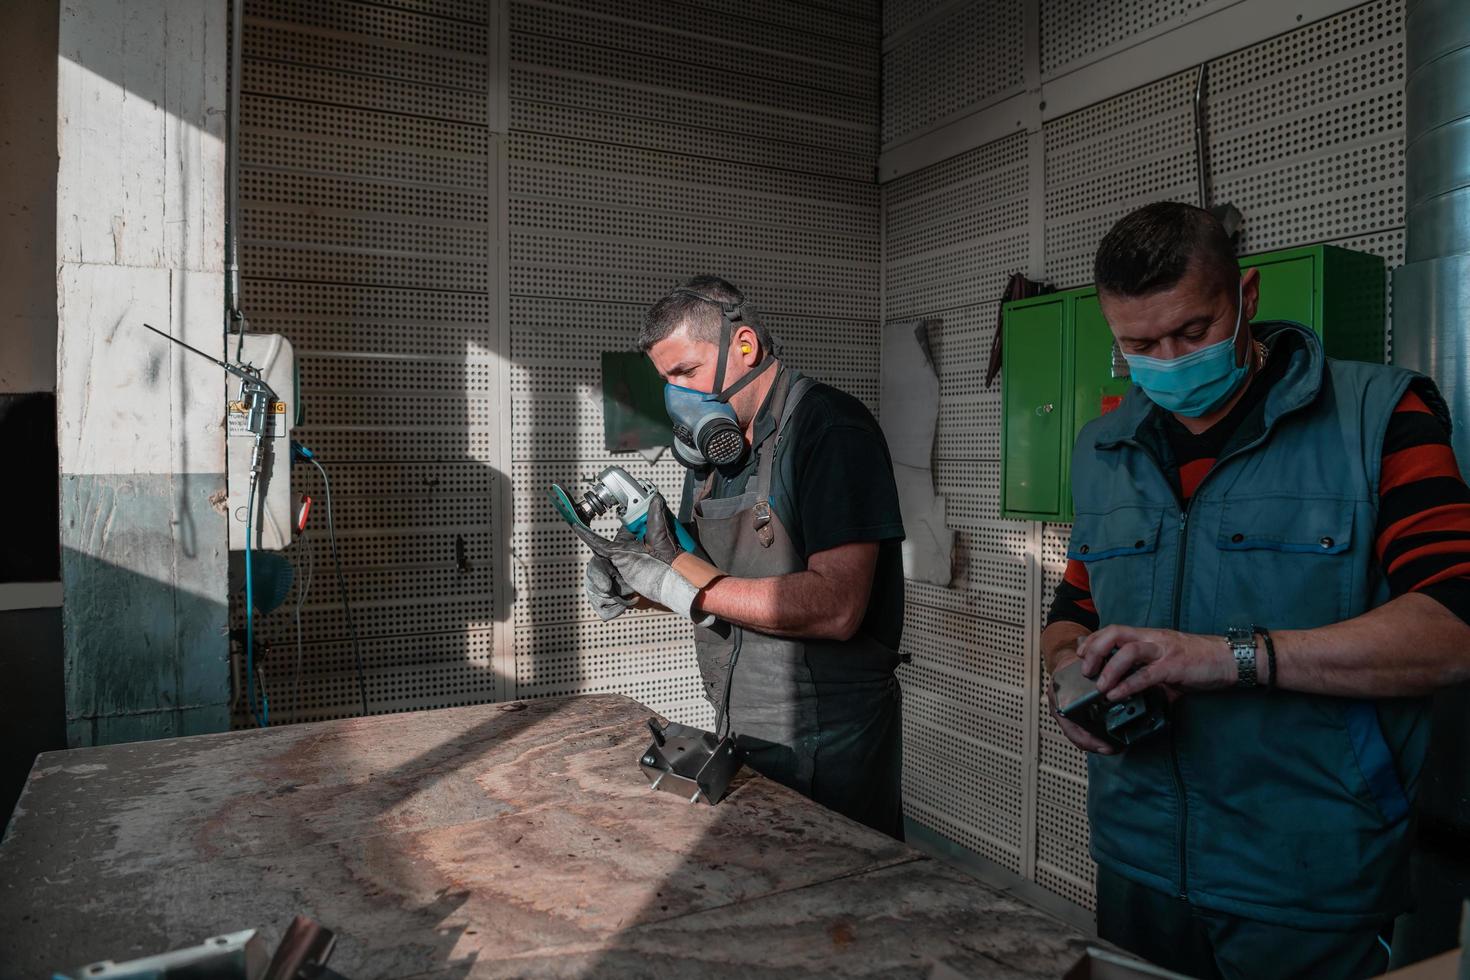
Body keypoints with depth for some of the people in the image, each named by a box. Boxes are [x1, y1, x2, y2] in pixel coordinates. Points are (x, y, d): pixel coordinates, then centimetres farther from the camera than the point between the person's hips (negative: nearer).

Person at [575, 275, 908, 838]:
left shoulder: (832, 432, -17)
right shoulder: (714, 444, 11)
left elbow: (835, 607, -27)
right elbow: (698, 572, 17)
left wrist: (679, 585, -23)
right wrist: (630, 581, -5)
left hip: (825, 748, -8)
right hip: (741, 738, 8)